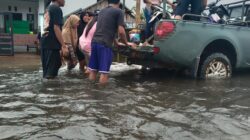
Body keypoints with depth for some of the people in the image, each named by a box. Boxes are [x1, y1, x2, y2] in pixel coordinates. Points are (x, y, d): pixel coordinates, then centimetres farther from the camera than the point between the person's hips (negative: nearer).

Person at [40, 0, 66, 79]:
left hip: (45, 41, 9)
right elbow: (56, 28, -16)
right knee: (51, 73, -7)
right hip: (52, 43, -9)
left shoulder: (48, 9, 19)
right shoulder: (57, 9, -8)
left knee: (47, 69, 15)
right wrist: (63, 46, -16)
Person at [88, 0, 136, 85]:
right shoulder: (118, 11, 2)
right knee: (104, 72, -2)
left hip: (95, 42, 7)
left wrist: (116, 42, 40)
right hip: (105, 44, -7)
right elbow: (121, 31, -5)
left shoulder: (102, 11, 24)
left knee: (93, 70, 10)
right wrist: (126, 43, 13)